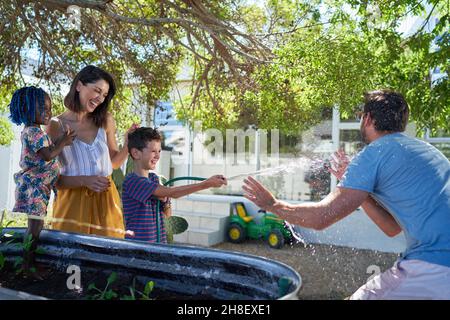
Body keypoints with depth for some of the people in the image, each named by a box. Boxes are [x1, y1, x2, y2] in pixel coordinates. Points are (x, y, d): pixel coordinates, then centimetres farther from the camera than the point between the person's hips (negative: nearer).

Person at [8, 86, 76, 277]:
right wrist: (63, 142, -14)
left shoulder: (32, 131, 16)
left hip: (38, 187, 11)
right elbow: (48, 155, -24)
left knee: (36, 225, 15)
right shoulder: (34, 132, -16)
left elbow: (47, 154, 19)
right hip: (34, 187, -11)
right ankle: (27, 265, 3)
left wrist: (62, 141, 12)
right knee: (35, 225, -6)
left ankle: (29, 263, 25)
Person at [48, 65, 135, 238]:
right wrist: (84, 180, -21)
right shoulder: (57, 125, -7)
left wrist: (128, 144, -6)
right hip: (72, 200, -3)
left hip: (105, 200, 3)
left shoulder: (106, 121, 3)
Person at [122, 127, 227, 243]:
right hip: (137, 246, -7)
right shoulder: (131, 181, -16)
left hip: (160, 242, 7)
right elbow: (171, 192, -25)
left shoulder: (154, 178, 10)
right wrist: (207, 184, -26)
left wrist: (165, 201, -8)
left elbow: (167, 213, 14)